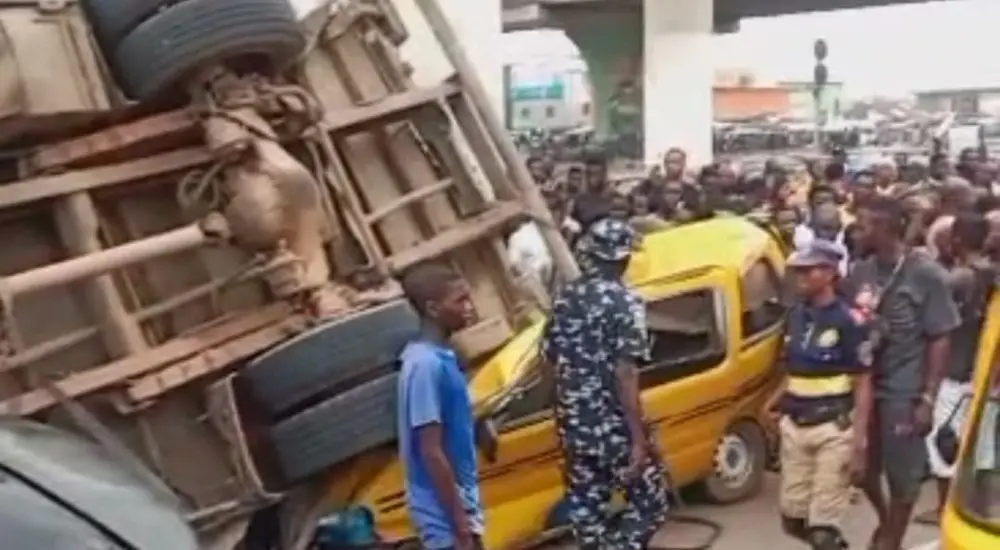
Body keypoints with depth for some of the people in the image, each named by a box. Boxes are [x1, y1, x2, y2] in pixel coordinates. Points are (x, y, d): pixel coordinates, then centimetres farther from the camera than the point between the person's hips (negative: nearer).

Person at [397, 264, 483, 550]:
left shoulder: (440, 357, 8)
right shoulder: (425, 365, -21)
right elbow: (431, 452, -22)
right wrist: (461, 525, -19)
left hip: (458, 504, 9)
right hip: (446, 513, -9)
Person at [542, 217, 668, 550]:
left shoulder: (564, 299, 5)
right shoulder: (624, 303, -15)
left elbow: (550, 362, 11)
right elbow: (624, 375, -21)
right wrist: (639, 440, -18)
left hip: (573, 426, 7)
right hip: (615, 429, -7)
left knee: (586, 508, 16)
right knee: (650, 504, 7)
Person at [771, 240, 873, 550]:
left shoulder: (848, 321, -12)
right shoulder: (795, 315, 8)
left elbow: (863, 385, -12)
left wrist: (859, 443, -16)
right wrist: (776, 404, 5)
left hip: (834, 428, -6)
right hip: (794, 425, 7)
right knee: (792, 519, 12)